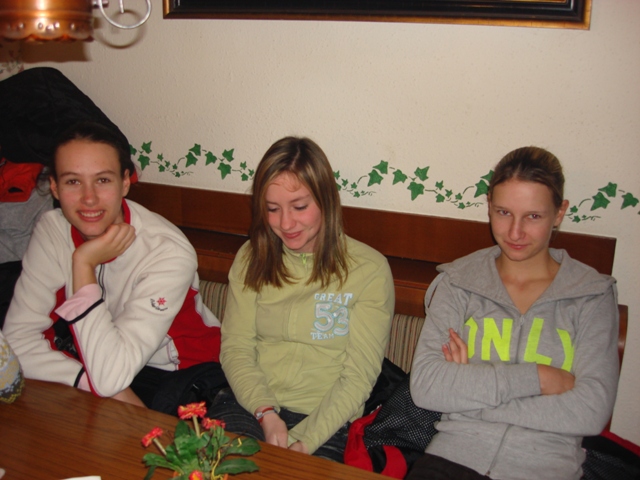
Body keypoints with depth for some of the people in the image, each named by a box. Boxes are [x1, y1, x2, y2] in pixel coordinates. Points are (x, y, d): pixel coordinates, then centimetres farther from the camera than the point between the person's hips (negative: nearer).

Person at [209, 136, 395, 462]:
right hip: (249, 405, 2)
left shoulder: (369, 270, -3)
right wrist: (266, 413, -12)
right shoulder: (251, 258, 9)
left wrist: (303, 442, -16)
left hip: (323, 422, -2)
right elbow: (235, 348, 5)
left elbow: (358, 377, -5)